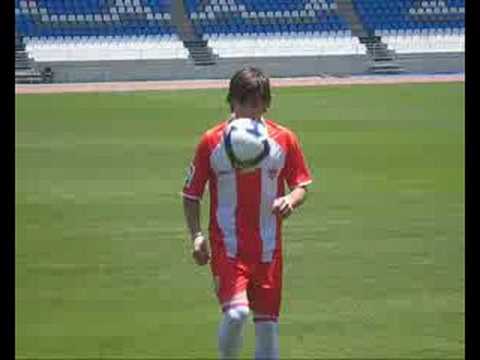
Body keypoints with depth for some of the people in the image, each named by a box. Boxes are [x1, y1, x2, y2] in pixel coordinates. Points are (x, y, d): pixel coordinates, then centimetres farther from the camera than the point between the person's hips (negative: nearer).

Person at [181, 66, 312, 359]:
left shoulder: (284, 140, 1)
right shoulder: (212, 142, -3)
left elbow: (302, 185, 7)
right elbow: (191, 194, 3)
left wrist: (291, 200, -16)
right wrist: (197, 234, -10)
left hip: (268, 248, 3)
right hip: (227, 246, -3)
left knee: (267, 323, 7)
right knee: (236, 313, -23)